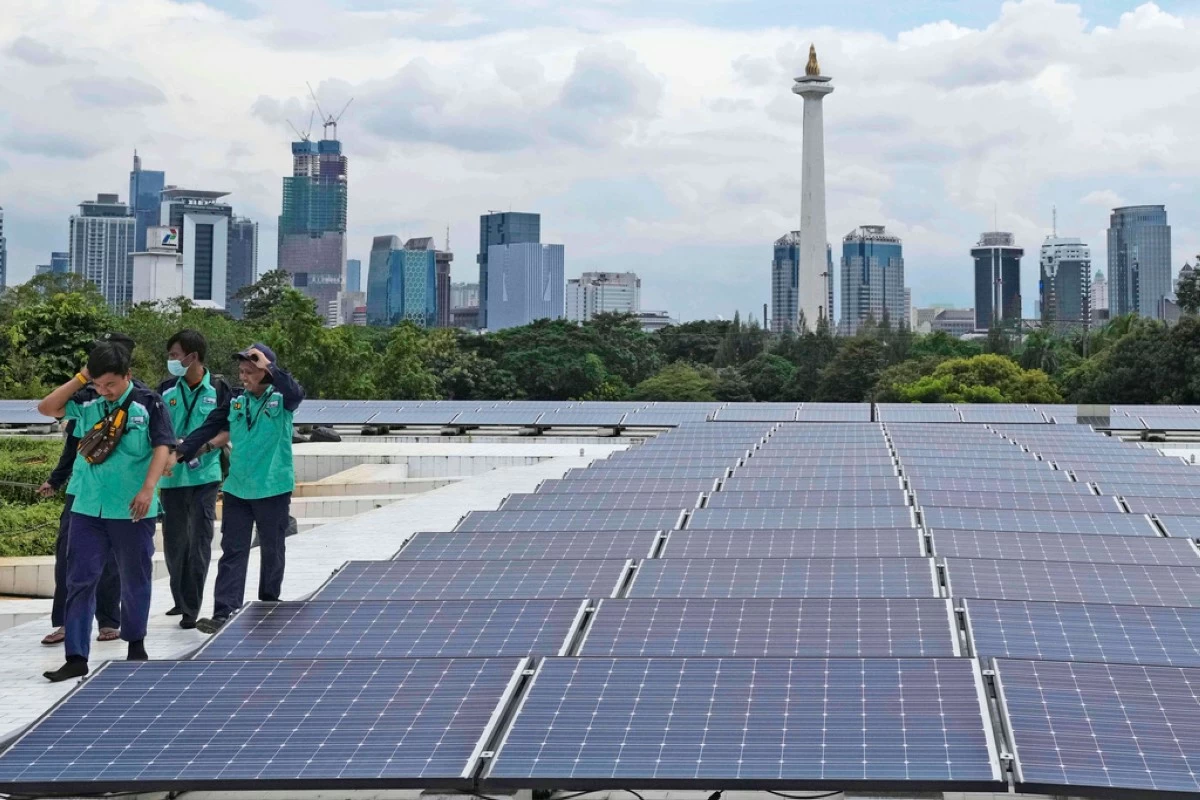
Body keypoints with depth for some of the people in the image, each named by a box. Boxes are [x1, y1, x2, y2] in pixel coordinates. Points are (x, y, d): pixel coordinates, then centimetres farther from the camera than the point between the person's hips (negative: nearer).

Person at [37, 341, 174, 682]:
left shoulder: (148, 403, -6)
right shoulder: (87, 403, 5)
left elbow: (162, 447, -11)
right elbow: (46, 408, 4)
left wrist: (148, 488, -21)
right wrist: (79, 379, -3)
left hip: (132, 510, -3)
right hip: (87, 508, 3)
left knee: (135, 580, 11)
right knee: (80, 581, -1)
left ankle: (135, 644, 29)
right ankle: (76, 657, 1)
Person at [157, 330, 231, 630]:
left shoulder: (218, 389, -4)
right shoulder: (167, 389, 4)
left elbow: (228, 431, -2)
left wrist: (204, 446, -18)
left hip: (204, 476, -3)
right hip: (171, 477, 3)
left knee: (198, 542, -3)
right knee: (173, 541, 10)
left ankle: (191, 609, 3)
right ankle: (181, 600, 28)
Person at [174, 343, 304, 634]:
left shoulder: (281, 400, -6)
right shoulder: (236, 400, 6)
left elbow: (296, 393, -29)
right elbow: (208, 429, 3)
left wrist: (268, 366, -26)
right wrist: (180, 452, -8)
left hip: (273, 489, -3)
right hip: (237, 489, 3)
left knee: (272, 551, 10)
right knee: (232, 551, -1)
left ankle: (269, 608, 27)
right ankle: (224, 613, -4)